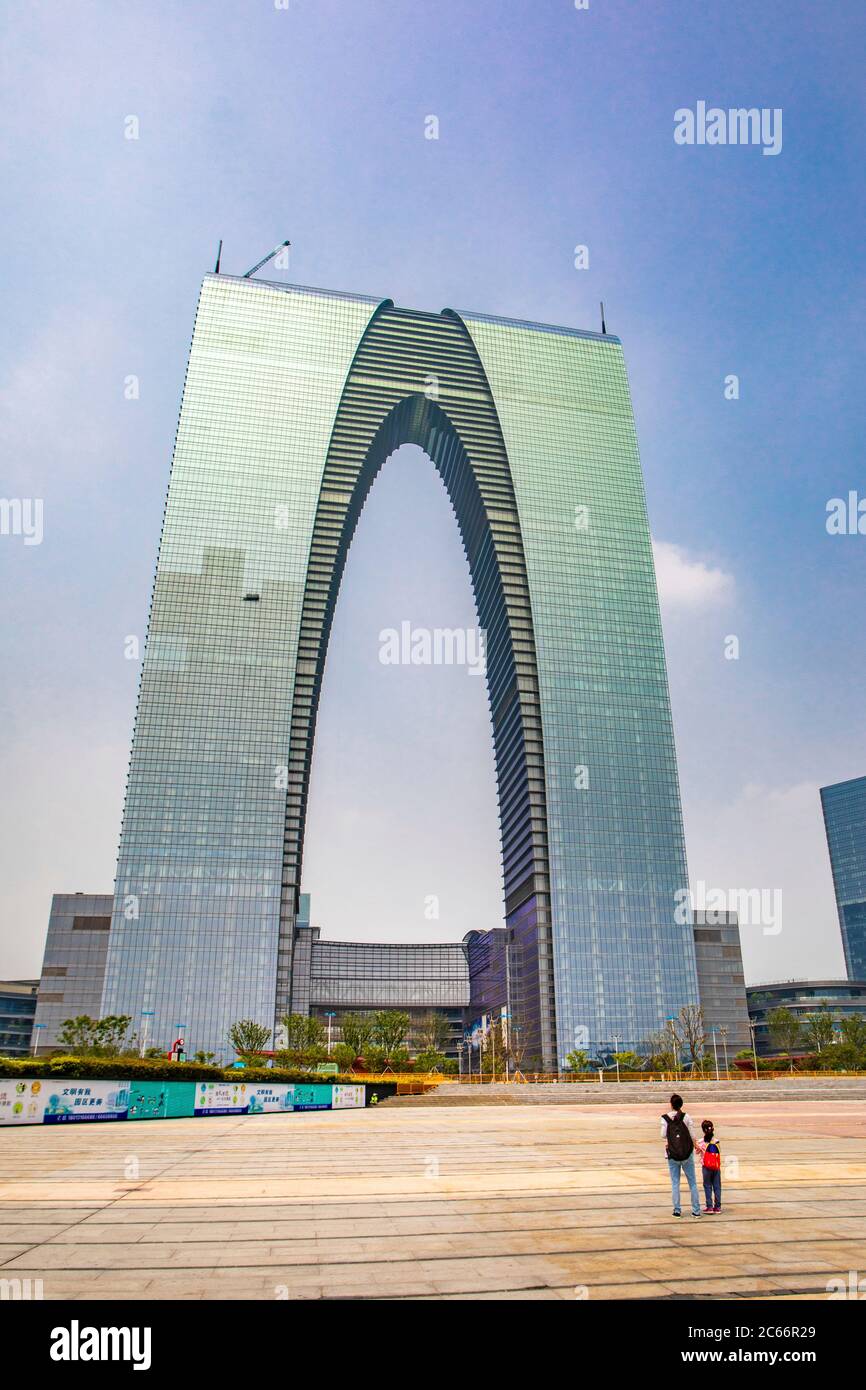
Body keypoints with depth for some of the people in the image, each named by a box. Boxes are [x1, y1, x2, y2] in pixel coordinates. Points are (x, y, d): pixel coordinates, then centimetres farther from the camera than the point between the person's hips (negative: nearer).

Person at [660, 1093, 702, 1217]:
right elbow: (693, 1136, -5)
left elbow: (663, 1135, -3)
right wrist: (696, 1146, 13)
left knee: (675, 1183, 9)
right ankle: (696, 1210, 13)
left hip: (672, 1154, 0)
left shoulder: (665, 1118, -7)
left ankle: (677, 1210, 9)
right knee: (692, 1182, 11)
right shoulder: (687, 1117, -8)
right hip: (687, 1154, 0)